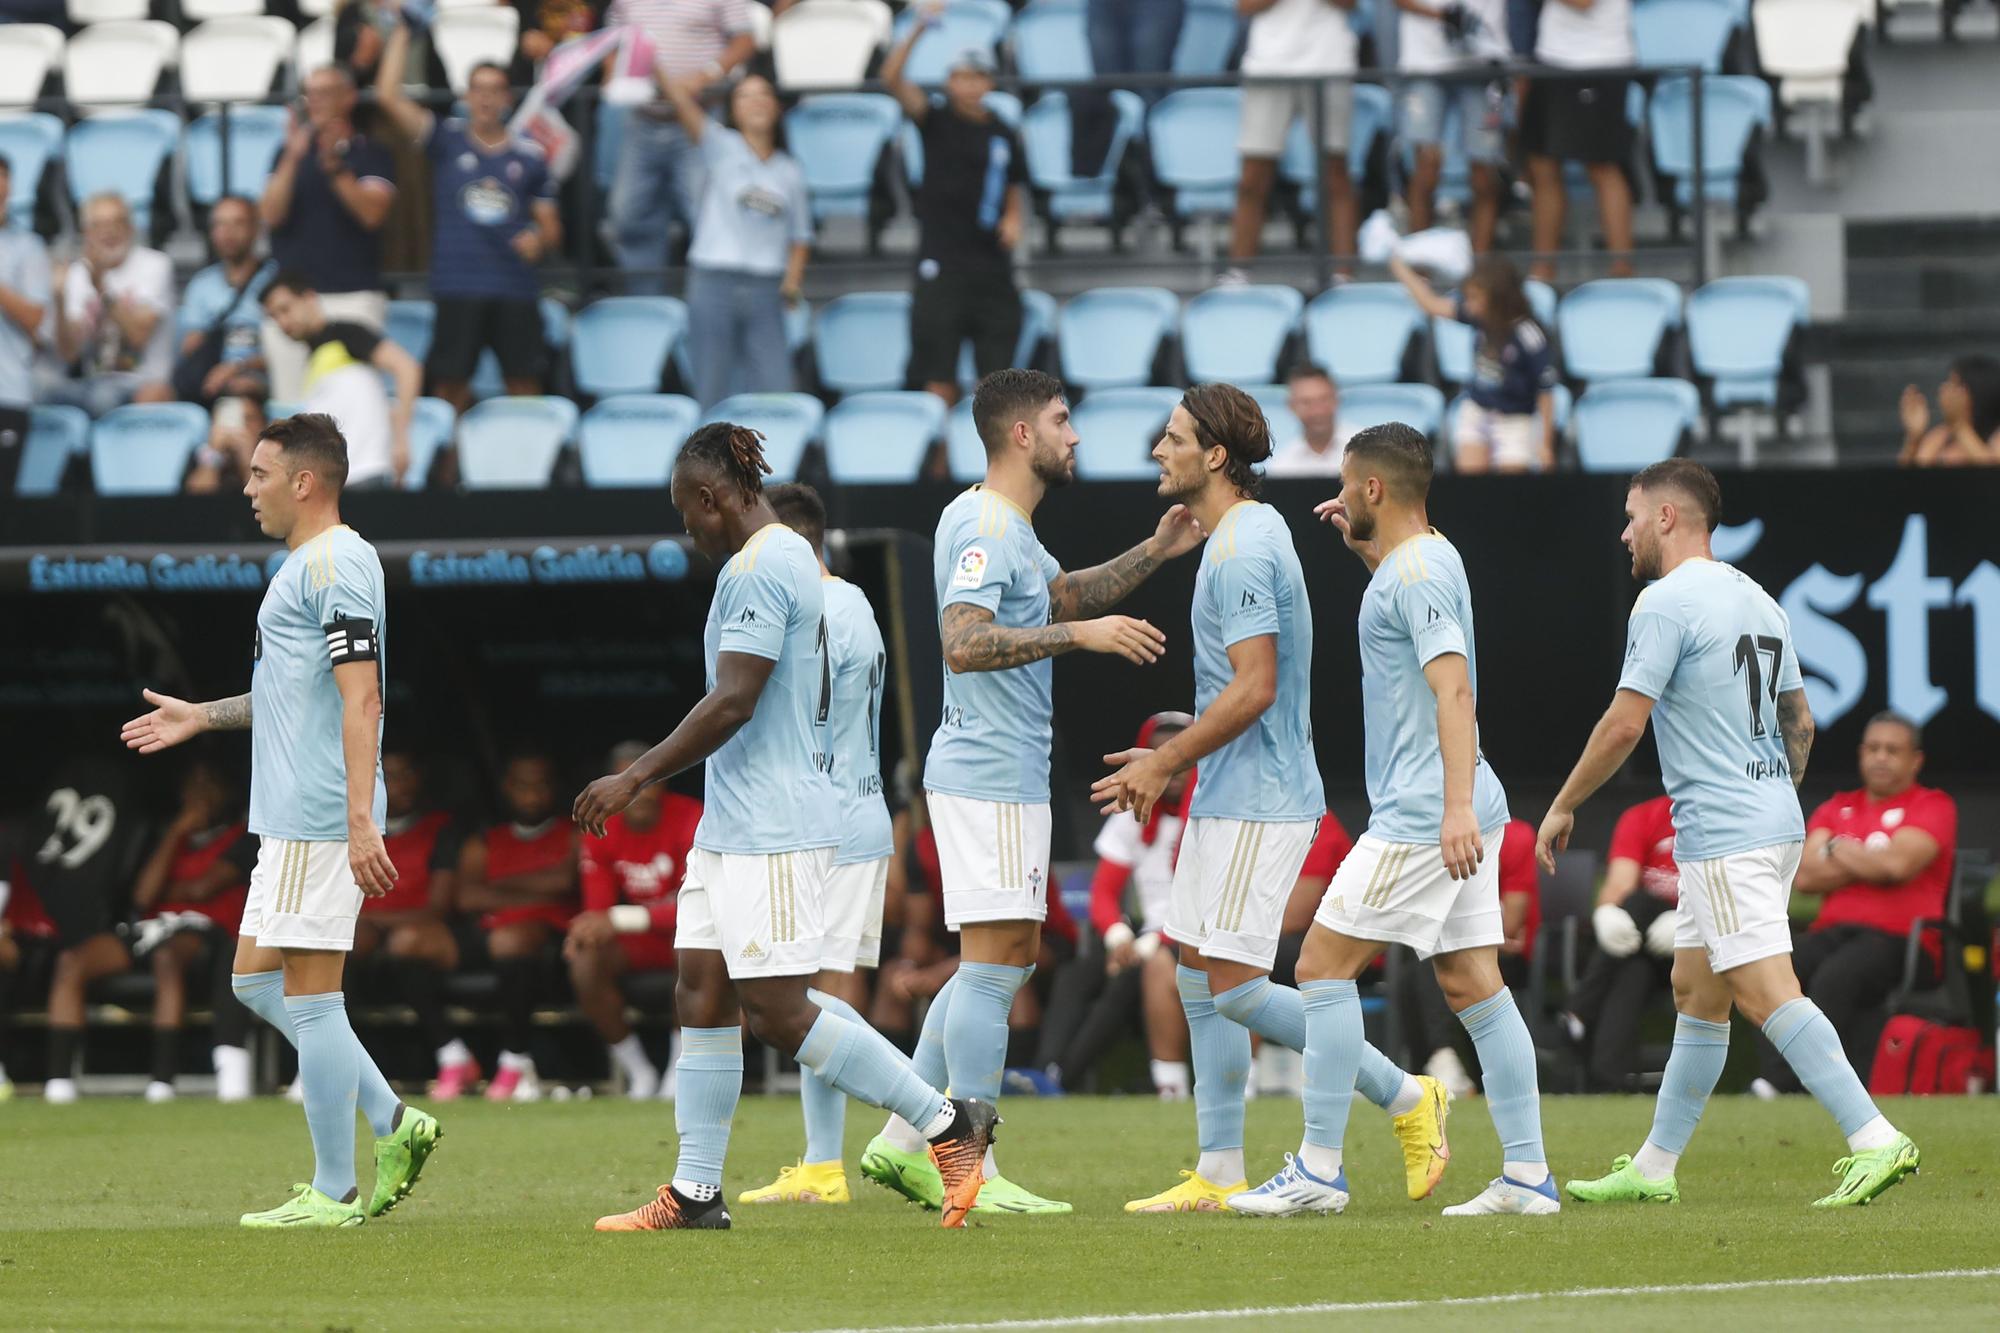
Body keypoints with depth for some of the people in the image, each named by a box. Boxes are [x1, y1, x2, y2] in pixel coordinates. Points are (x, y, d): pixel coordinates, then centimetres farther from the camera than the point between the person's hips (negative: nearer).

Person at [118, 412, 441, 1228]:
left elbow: (360, 695, -21)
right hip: (290, 820, 11)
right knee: (256, 980, 13)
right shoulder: (307, 565, 19)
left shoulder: (333, 564, -13)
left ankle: (333, 1192, -2)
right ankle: (391, 1123, 12)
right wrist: (200, 718, 35)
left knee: (309, 993, -6)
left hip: (320, 818, -11)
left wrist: (361, 821, -27)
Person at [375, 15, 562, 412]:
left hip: (516, 290, 1)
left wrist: (539, 240, -10)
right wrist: (402, 31, -2)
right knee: (449, 385, -1)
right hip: (457, 287, -1)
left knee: (524, 387, -2)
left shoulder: (530, 156, 10)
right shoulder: (448, 140, 7)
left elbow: (552, 229, 14)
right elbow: (388, 96, -2)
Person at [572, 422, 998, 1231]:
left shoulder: (760, 568, -16)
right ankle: (695, 1193, 9)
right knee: (701, 992, 8)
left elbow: (733, 703, -22)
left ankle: (948, 1124, -3)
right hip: (732, 826, 11)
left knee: (776, 1011, -9)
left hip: (772, 830, -11)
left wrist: (635, 779, -18)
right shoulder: (789, 558, 16)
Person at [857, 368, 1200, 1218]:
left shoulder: (1008, 528, 18)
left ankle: (903, 1144, 15)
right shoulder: (984, 527, -15)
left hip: (1006, 772, 11)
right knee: (994, 962, -10)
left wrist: (1154, 553, 23)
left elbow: (1064, 596, 34)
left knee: (1008, 959, 14)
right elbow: (963, 642, -27)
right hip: (991, 773, -11)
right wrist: (1080, 634, -29)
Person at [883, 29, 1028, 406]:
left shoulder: (1003, 135, 10)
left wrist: (1015, 219, 0)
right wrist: (918, 31, -25)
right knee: (940, 376, -4)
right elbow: (892, 79, -13)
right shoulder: (937, 122, 1)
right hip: (942, 262, -3)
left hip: (992, 265, 3)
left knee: (996, 377, -1)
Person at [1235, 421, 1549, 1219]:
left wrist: (1456, 805, -33)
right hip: (1454, 816, 10)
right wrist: (1364, 547, 31)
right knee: (1472, 983, 7)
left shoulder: (1417, 573, -13)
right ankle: (1527, 1175, 3)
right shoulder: (1420, 562, 16)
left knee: (1324, 965, -6)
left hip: (1421, 817, -10)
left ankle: (1319, 1168, -5)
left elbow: (1453, 687, -24)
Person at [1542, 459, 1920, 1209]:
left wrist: (1564, 806, -4)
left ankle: (1875, 1140, -23)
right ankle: (1654, 1169, 20)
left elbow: (1624, 724, -14)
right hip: (1775, 823, 10)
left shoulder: (1665, 603, -11)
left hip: (1722, 835, -10)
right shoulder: (1757, 601, 16)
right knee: (1696, 992, 15)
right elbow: (1799, 721, 20)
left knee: (1767, 994, -14)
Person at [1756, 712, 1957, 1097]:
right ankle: (1770, 1081, -39)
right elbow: (1804, 877, 7)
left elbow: (1899, 864, -12)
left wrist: (1838, 851, 4)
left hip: (1900, 939, -5)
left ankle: (1782, 1085, -41)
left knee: (1835, 977, -36)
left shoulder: (1933, 807, 7)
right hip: (1832, 932, 5)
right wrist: (1870, 863, -1)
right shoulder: (1837, 808, 22)